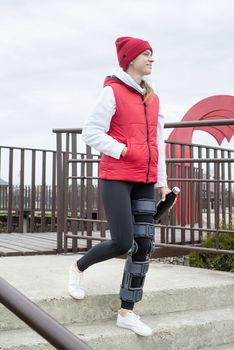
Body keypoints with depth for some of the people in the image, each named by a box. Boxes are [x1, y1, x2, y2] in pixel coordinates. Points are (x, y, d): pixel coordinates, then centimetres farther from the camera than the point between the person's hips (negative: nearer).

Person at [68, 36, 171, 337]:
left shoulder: (153, 99, 16)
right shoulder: (112, 91, -4)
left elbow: (158, 142, 17)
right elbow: (91, 131, -8)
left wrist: (162, 182, 13)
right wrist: (122, 151, -14)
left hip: (144, 182, 6)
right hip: (116, 178, -6)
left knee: (143, 246, 1)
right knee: (123, 243, -12)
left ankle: (126, 313, 11)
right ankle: (79, 267, 18)